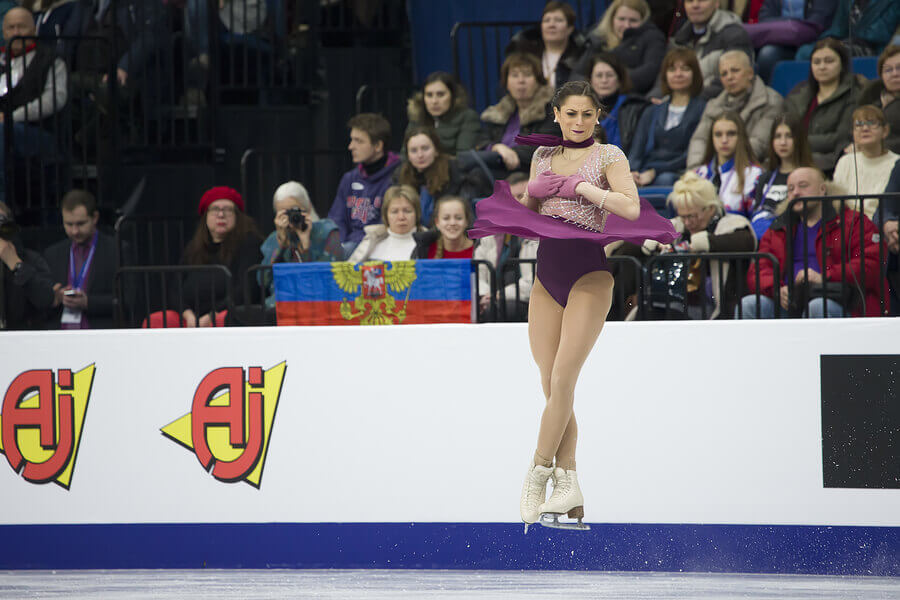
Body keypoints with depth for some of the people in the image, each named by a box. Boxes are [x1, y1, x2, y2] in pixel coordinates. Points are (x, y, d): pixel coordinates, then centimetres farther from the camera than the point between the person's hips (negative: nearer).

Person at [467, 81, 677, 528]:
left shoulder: (608, 156, -2)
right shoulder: (543, 156, 14)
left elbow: (631, 208, -16)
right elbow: (528, 211, 20)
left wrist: (579, 185, -16)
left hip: (588, 273, -6)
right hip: (547, 273, 6)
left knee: (563, 377, -14)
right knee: (550, 385, 1)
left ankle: (538, 473, -6)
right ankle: (568, 484, 3)